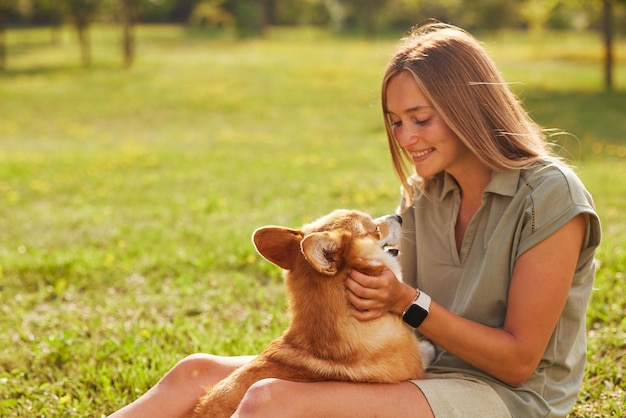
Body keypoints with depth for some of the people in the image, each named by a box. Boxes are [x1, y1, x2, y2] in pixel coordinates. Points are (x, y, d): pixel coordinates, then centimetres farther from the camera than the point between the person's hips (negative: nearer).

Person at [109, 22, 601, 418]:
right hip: (425, 376, 7)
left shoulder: (550, 197, -13)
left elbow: (518, 360, -12)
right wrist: (379, 300, -10)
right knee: (198, 373, -9)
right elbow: (416, 323, 12)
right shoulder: (425, 191, 8)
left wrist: (408, 303, -18)